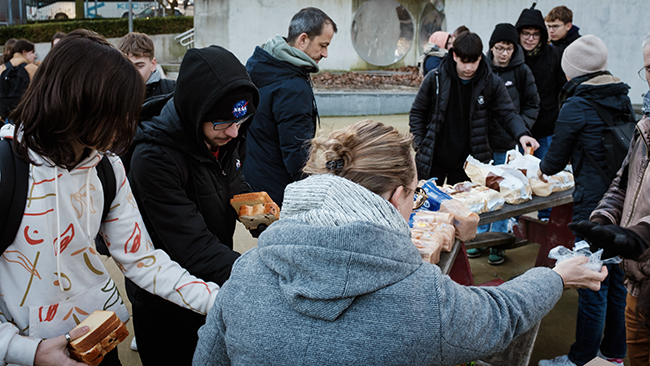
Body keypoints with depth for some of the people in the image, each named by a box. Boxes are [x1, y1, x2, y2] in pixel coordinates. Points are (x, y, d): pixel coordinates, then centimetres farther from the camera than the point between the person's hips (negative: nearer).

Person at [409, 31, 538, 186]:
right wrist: (420, 143, -4)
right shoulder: (435, 79, -5)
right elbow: (417, 113, 5)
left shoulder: (492, 83, -4)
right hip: (433, 161, 0)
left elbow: (507, 113, -2)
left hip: (467, 162, 0)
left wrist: (522, 134, -22)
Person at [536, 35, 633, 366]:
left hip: (594, 205, -7)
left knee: (593, 286, 3)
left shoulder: (575, 107, -11)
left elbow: (557, 157, -1)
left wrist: (542, 169, 23)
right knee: (618, 280, 17)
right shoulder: (623, 100, 9)